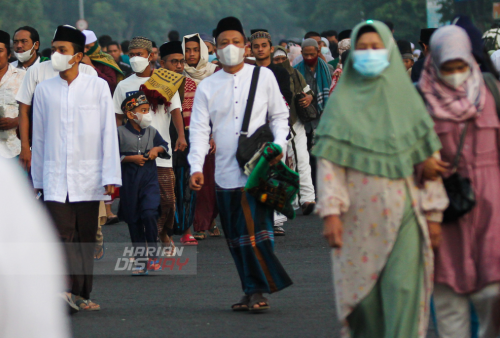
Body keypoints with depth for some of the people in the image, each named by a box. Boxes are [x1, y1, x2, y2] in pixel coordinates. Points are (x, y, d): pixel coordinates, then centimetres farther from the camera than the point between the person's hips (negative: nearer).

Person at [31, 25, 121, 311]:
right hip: (56, 178, 0)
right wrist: (37, 178, 12)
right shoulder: (45, 89, 5)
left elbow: (109, 133, 1)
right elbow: (39, 137, 11)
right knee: (63, 236, -12)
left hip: (88, 178, 0)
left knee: (86, 239, 5)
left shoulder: (98, 87, 0)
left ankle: (83, 294, 13)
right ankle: (73, 291, -16)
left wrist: (111, 177, -4)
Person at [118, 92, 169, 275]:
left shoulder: (151, 132, 8)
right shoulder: (120, 133, -4)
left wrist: (158, 149, 0)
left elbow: (164, 146, 21)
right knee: (134, 221, 6)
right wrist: (130, 158, -15)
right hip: (129, 182, -1)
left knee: (149, 214, -18)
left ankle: (153, 255, -5)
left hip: (150, 179, 1)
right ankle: (140, 259, 16)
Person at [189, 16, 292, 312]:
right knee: (236, 237, 3)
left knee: (256, 230, -12)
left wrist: (278, 145, -4)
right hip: (226, 173, 3)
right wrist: (196, 166, -7)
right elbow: (199, 129, 5)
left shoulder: (263, 77, 7)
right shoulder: (207, 87, 9)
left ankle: (257, 290, -7)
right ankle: (253, 292, 9)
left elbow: (280, 115, 13)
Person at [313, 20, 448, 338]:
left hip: (403, 215, 0)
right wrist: (331, 212, -11)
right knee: (364, 297, 2)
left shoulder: (406, 97, 8)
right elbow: (329, 161, -1)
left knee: (403, 290, -12)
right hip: (359, 217, 0)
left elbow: (427, 160, 7)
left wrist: (433, 214, 2)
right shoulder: (343, 102, 5)